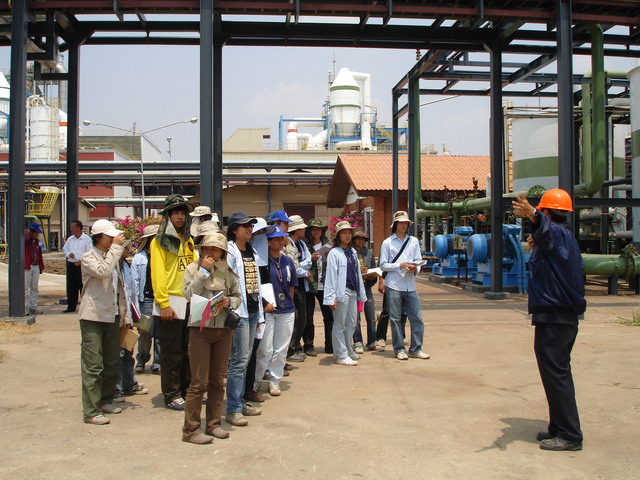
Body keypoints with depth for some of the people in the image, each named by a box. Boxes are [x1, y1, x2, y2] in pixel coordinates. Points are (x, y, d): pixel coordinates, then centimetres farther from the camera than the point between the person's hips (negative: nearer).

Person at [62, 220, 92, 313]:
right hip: (71, 265, 6)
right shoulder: (70, 239, 13)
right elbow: (64, 249, 21)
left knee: (83, 287, -3)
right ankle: (71, 307, 15)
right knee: (71, 287, 8)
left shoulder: (87, 239, -5)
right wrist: (69, 254, -1)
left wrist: (82, 261, -17)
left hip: (82, 265, -6)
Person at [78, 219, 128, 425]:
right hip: (93, 318, -8)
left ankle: (105, 401, 26)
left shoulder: (113, 258, 17)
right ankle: (91, 411, -2)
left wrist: (125, 315, 17)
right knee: (93, 366, -6)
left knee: (112, 363, 12)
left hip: (112, 318, 8)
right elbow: (102, 272, -28)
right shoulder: (89, 258, -6)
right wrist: (116, 248, -21)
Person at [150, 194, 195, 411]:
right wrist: (163, 304, -17)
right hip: (171, 303, -6)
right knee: (172, 353, 1)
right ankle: (171, 395, 11)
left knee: (189, 350, 13)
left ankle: (187, 390, 24)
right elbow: (158, 274, -10)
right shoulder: (160, 241, -4)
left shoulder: (188, 241, 14)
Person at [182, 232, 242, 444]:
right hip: (200, 328, -3)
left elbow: (238, 296, 11)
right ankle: (190, 430, 5)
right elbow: (188, 293, -13)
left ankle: (213, 424, 23)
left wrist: (230, 302, -9)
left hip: (224, 329, 4)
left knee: (218, 381, 11)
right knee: (199, 382, -3)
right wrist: (204, 271, -13)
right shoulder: (193, 268, 2)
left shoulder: (228, 272, 8)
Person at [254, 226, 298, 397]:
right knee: (265, 349, -4)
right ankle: (256, 380, 14)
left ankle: (275, 380, 20)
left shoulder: (288, 261, 10)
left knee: (281, 349, 8)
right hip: (267, 310, -5)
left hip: (286, 311, 5)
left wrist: (287, 302, 10)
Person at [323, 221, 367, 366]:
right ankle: (341, 356, 5)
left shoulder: (353, 252, 15)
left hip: (353, 292, 8)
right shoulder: (334, 253, -8)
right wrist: (331, 297, -17)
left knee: (351, 324, 15)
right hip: (342, 292, -8)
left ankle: (348, 351, 28)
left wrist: (361, 293, 16)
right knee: (339, 325, 0)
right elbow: (331, 276, -12)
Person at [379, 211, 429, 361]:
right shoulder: (387, 242, 4)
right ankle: (399, 349, 13)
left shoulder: (414, 241, 12)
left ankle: (415, 349, 11)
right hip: (393, 285, -3)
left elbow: (418, 261, 10)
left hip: (410, 285, 3)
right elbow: (383, 265, 0)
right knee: (395, 319, 2)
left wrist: (414, 269, -13)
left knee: (417, 317, 1)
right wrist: (400, 266, -12)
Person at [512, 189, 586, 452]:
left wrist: (533, 215, -59)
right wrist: (537, 248, 26)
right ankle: (560, 428, 27)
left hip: (553, 318, -11)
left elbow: (547, 229, -41)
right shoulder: (566, 237, 19)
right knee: (558, 372, 17)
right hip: (565, 315, 11)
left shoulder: (558, 235, -14)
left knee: (555, 373, -7)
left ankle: (569, 435, -2)